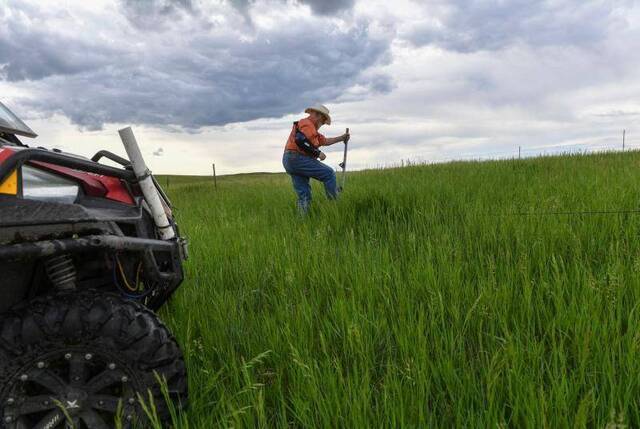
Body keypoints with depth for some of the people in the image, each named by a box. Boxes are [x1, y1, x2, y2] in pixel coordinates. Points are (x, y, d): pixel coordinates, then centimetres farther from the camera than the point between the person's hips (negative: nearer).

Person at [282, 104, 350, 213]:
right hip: (298, 158, -11)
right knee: (329, 173, -3)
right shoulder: (307, 124, -7)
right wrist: (318, 153, -15)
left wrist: (341, 138, 32)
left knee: (303, 195, 8)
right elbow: (300, 142, -22)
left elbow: (325, 141, 35)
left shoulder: (311, 129, 26)